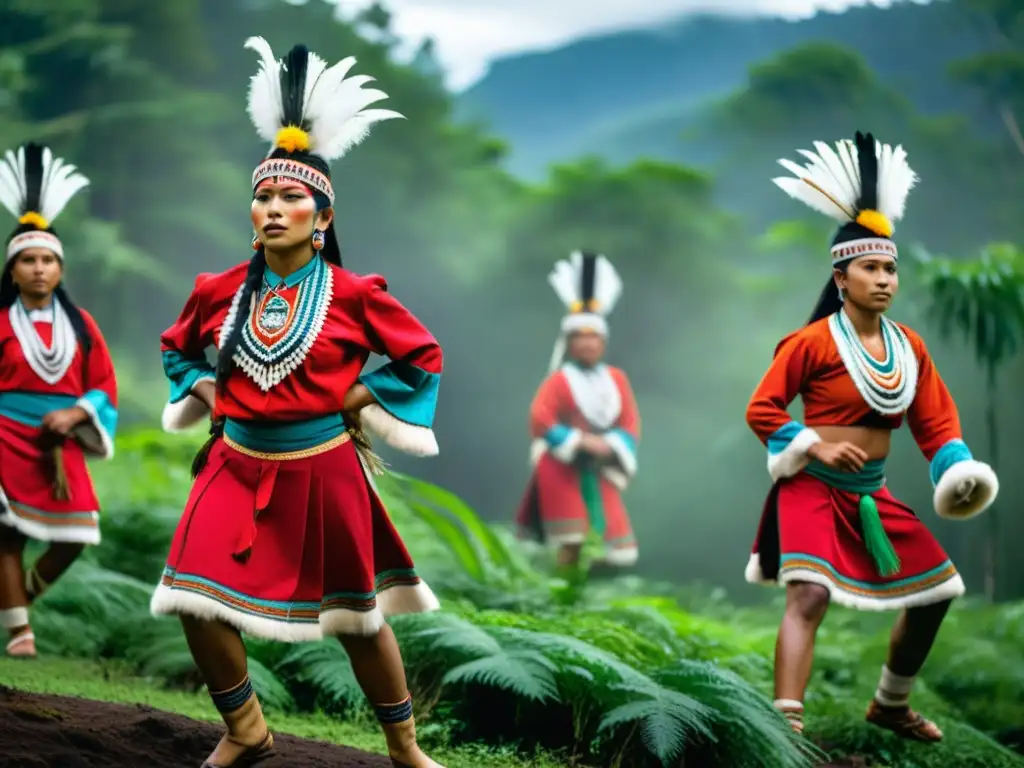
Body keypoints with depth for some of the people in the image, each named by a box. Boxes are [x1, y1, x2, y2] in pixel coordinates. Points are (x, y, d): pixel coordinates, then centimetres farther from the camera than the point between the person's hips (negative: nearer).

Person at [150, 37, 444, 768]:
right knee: (198, 602, -5)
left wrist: (355, 400, -6)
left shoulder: (354, 294, -9)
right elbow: (178, 348, 19)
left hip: (322, 471, -3)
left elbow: (422, 358, 1)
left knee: (357, 614, 7)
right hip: (237, 468, 3)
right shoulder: (220, 290, 0)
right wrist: (207, 395, 3)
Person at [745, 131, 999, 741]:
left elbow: (936, 418, 8)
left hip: (871, 496, 7)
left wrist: (958, 468, -9)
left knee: (938, 588, 13)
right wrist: (815, 447, -19)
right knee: (810, 595, -27)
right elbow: (762, 410, -8)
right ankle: (788, 724, -30)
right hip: (813, 491, -7)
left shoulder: (910, 346, 5)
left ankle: (891, 705, 32)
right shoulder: (813, 342, -13)